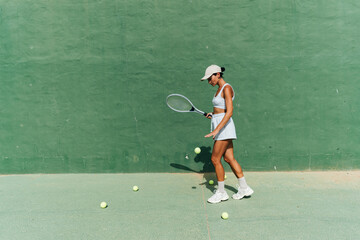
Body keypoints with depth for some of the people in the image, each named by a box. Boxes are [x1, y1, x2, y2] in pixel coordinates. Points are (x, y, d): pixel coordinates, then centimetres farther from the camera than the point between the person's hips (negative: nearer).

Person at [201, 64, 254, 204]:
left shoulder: (227, 88, -12)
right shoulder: (220, 89, 16)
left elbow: (229, 112, -21)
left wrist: (216, 130, -26)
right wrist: (213, 114, 10)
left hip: (224, 126, -9)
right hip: (220, 125, 9)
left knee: (215, 159, -5)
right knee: (229, 158, 10)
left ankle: (221, 193, 9)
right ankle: (244, 188, 20)